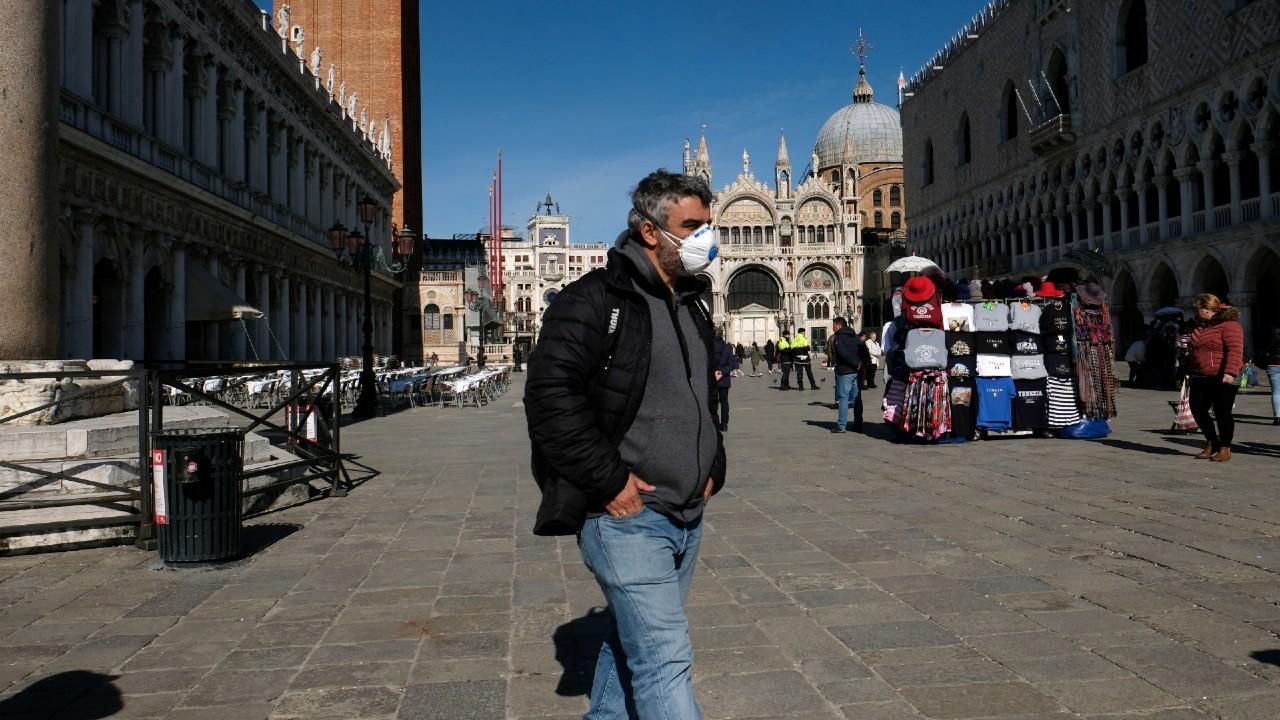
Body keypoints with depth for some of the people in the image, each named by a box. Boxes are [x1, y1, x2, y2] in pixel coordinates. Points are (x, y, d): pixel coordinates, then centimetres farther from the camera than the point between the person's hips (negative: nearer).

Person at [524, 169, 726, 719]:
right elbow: (550, 396, -21)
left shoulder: (691, 309, 15)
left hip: (687, 517, 8)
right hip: (625, 515, -8)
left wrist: (711, 467, 13)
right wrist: (608, 481, -20)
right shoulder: (595, 299, -12)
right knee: (665, 660, -9)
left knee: (633, 642, 19)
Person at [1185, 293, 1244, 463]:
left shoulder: (1229, 326, -9)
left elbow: (1235, 350, -20)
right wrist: (1189, 373, 25)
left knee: (1222, 413, -1)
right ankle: (1212, 443, 23)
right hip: (1200, 379, 8)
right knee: (1198, 410, 6)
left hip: (1222, 379, -8)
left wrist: (1230, 373, -29)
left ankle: (1225, 448, 11)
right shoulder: (1200, 327, 18)